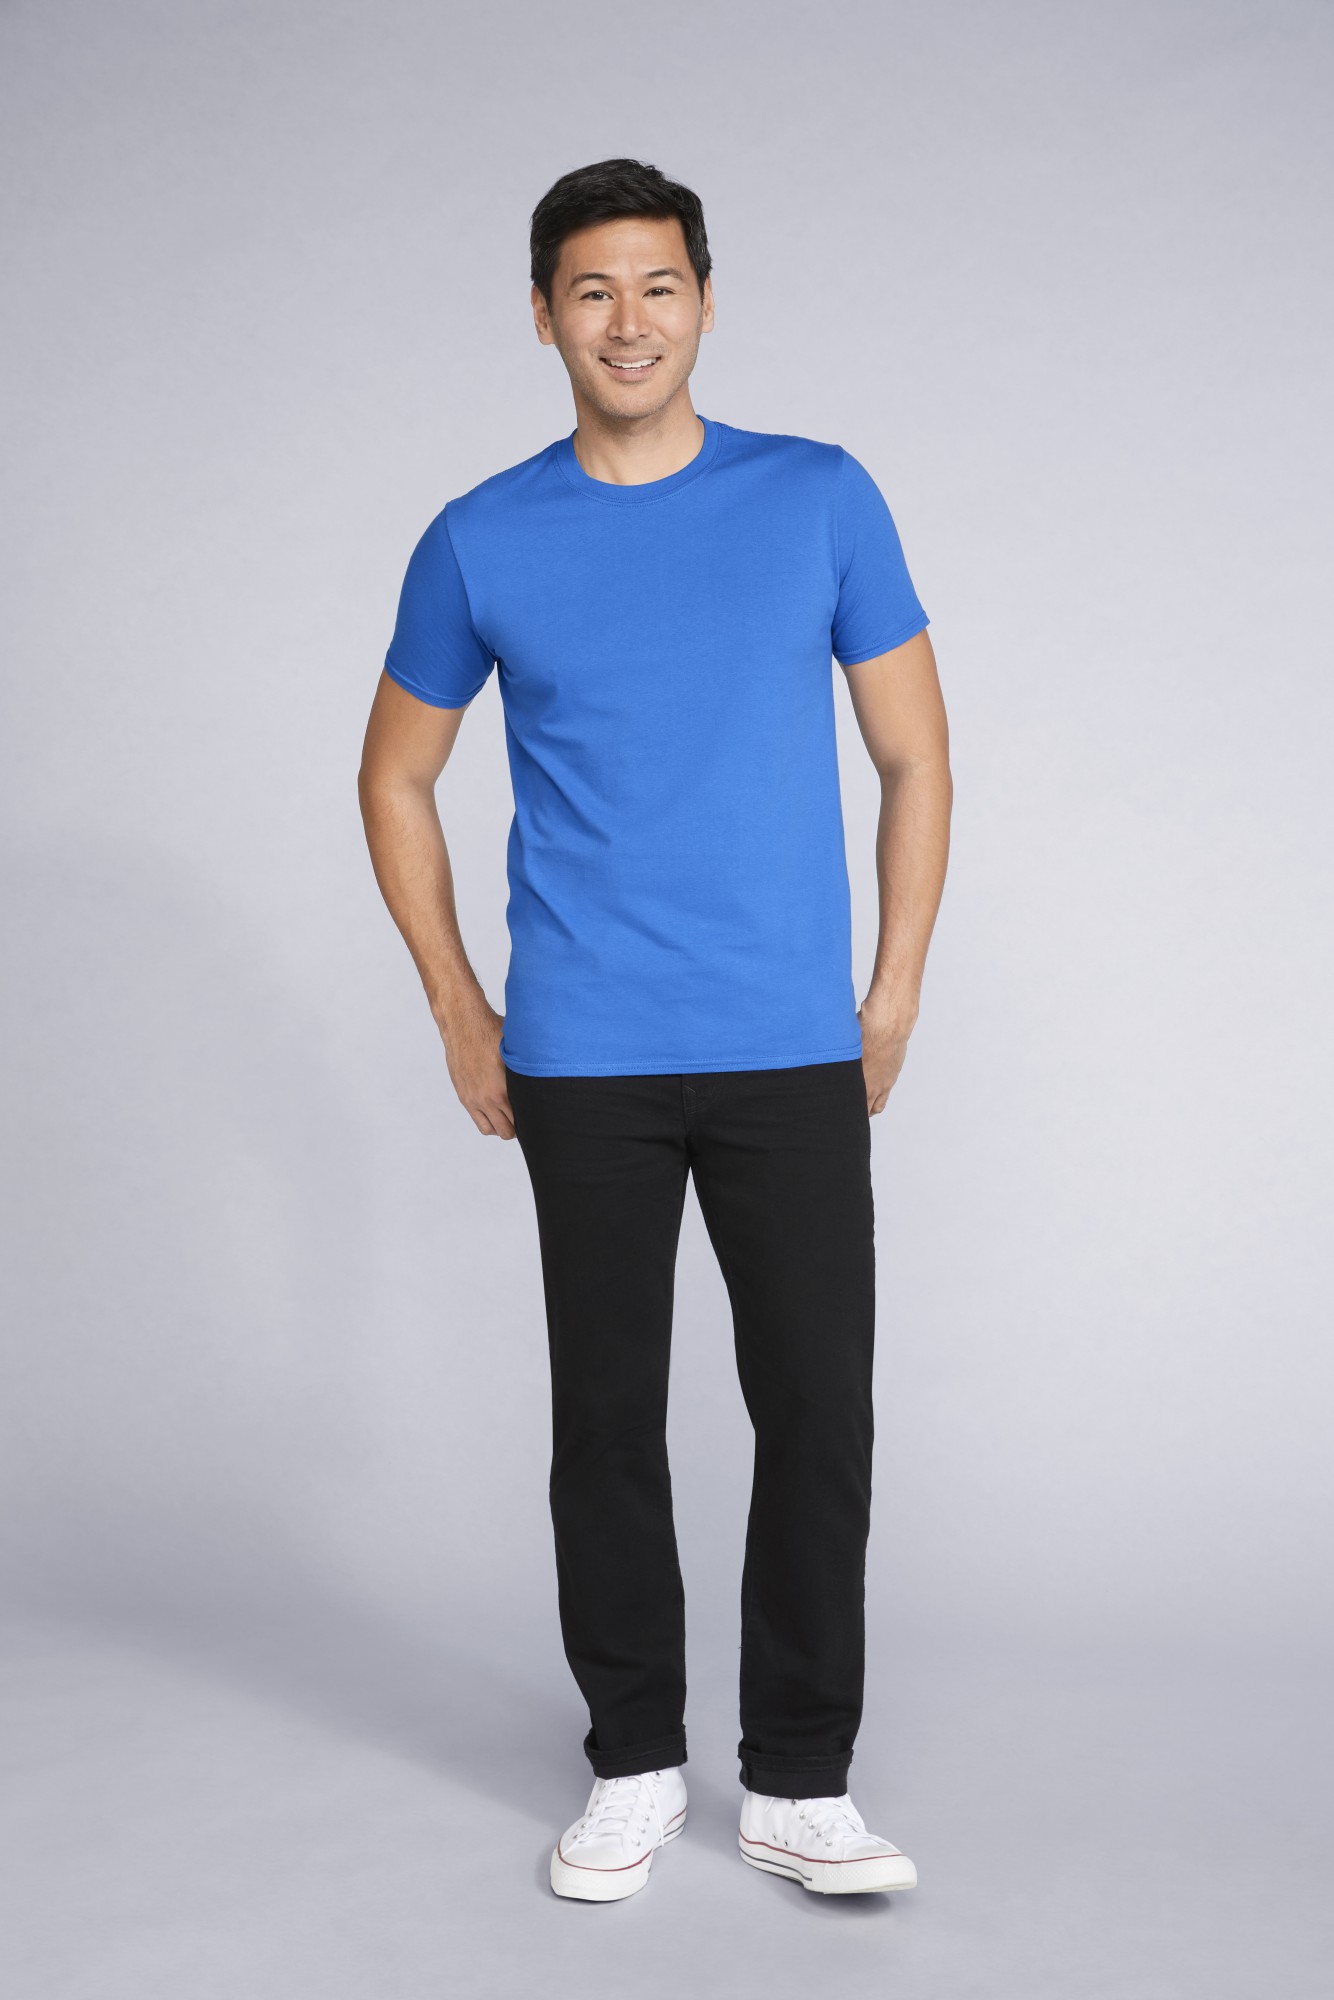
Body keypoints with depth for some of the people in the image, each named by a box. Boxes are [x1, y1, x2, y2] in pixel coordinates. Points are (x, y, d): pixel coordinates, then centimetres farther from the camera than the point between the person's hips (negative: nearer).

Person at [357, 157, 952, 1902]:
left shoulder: (823, 501, 1)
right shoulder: (480, 544, 2)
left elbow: (915, 758, 6)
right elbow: (397, 779, 13)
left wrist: (897, 995, 2)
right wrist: (459, 1011, 7)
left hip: (794, 1053, 0)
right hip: (582, 1066, 1)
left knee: (819, 1415, 2)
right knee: (607, 1419, 8)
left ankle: (799, 1784, 17)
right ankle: (635, 1766, 24)